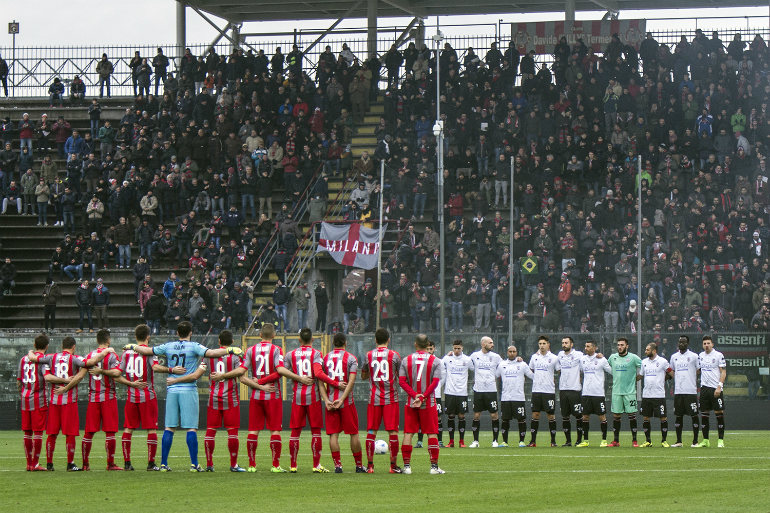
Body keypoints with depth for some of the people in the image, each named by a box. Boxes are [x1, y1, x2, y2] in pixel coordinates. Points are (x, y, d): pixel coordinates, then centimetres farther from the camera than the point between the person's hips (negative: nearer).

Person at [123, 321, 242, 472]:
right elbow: (211, 353, -19)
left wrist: (132, 347, 34)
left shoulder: (168, 347, 7)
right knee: (191, 428, -3)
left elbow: (147, 351, 16)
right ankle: (194, 464, -7)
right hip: (188, 391, -4)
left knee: (169, 428, 6)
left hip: (172, 390, 4)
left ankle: (164, 463, 5)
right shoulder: (194, 347, -6)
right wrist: (229, 350, -10)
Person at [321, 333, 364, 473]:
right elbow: (351, 381, -11)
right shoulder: (351, 358, -1)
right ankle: (359, 465, 10)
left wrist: (326, 400, -5)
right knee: (353, 434, 5)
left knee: (333, 434, 2)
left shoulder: (325, 358, 7)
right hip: (347, 401, -2)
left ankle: (337, 465, -4)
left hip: (330, 401, 2)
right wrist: (342, 399, -12)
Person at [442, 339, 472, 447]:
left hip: (462, 392, 0)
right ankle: (451, 441, 8)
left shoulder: (467, 359, 3)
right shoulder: (447, 359, 3)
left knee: (461, 415, -1)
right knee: (450, 416, 2)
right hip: (449, 392, 0)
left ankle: (462, 441, 7)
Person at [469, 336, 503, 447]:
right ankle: (475, 440, 9)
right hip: (478, 390, 1)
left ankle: (495, 440, 7)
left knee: (494, 415, -2)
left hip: (491, 390, -1)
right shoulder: (474, 356, 6)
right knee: (476, 415, 1)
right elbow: (471, 368, 20)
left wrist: (497, 381, 7)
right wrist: (474, 379, 12)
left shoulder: (495, 357, 4)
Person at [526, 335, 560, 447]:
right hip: (536, 390, 3)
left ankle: (553, 441, 6)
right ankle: (533, 441, 5)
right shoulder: (534, 357, 8)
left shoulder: (553, 358, -2)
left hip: (549, 391, -3)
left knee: (551, 415, -1)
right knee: (535, 415, 1)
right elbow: (530, 370, 23)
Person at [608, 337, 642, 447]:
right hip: (616, 391, 3)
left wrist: (637, 378, -2)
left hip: (630, 392, -3)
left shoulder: (633, 358, -3)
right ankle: (616, 441, 10)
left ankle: (634, 440, 2)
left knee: (631, 415, -3)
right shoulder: (612, 357, 8)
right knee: (616, 416, 3)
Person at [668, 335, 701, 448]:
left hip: (691, 391, -4)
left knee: (694, 415, -2)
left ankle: (695, 441, 3)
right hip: (678, 392, 4)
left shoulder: (694, 356, -1)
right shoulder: (674, 357, 13)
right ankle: (678, 441, 10)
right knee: (678, 416, 5)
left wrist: (699, 387, -3)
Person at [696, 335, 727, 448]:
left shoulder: (718, 355, -4)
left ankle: (721, 440, -1)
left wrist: (719, 387, -15)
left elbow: (723, 372, -6)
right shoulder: (701, 356, 11)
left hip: (716, 388, -5)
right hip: (704, 387, 5)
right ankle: (705, 440, 9)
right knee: (704, 414, 4)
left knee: (719, 413, -5)